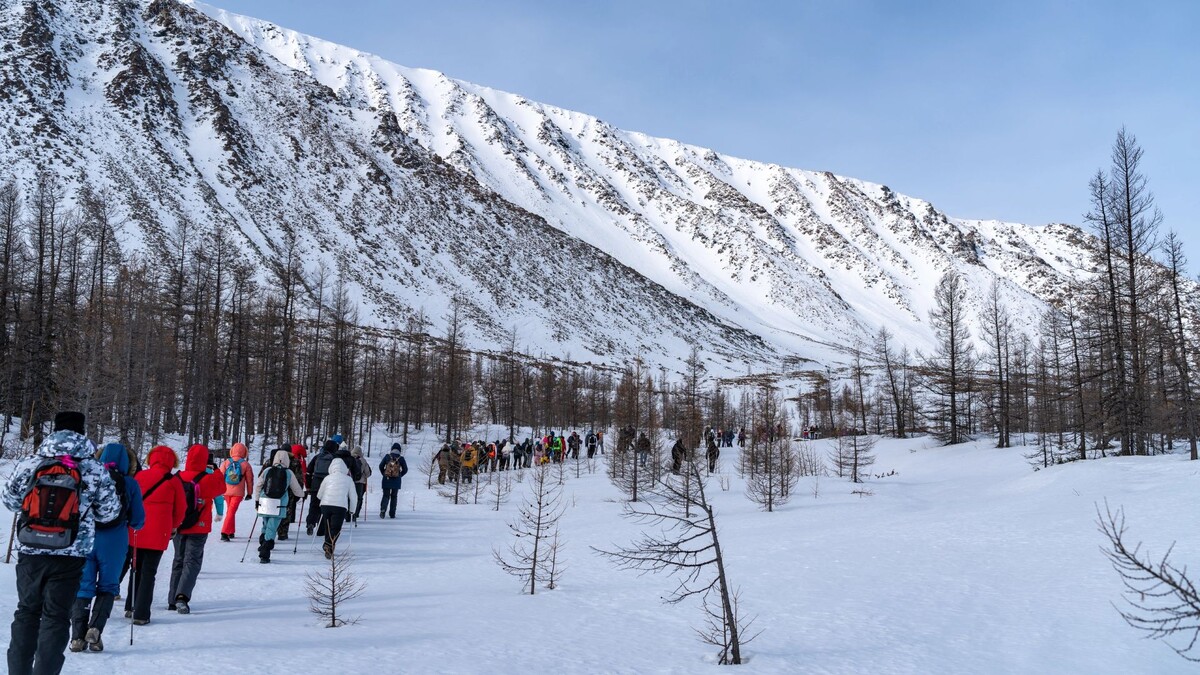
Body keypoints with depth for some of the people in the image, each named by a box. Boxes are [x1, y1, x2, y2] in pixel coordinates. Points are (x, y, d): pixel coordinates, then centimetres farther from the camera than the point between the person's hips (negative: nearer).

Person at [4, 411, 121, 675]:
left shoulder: (29, 464, -2)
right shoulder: (96, 470, -7)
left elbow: (10, 501, 11)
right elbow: (109, 511, 0)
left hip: (30, 551, 2)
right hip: (69, 555, -2)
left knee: (27, 611, 17)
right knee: (56, 616, 6)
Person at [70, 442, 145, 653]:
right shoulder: (130, 484, -2)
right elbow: (138, 520, 1)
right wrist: (132, 525, 23)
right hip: (113, 542, -1)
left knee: (83, 587, 9)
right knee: (107, 587, 12)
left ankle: (78, 636, 5)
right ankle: (95, 628, -4)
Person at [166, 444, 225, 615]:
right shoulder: (208, 479, -14)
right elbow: (221, 487, 6)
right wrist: (217, 472, 18)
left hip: (177, 527, 4)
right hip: (199, 528, -4)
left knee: (179, 560, 17)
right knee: (192, 561, 1)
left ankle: (173, 600, 19)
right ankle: (182, 596, -19)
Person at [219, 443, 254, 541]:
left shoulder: (225, 463, -2)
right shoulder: (246, 464, -6)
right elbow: (249, 480, 1)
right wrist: (249, 493, 12)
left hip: (226, 491, 3)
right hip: (238, 492, -3)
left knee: (229, 510, 20)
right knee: (231, 512, -2)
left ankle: (231, 532, 26)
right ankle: (224, 533, -15)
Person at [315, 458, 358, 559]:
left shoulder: (328, 478, 13)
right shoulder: (348, 479, 12)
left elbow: (319, 495, 21)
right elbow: (353, 497, 15)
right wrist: (351, 510, 29)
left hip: (326, 505, 2)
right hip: (341, 506, -2)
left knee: (328, 527, 18)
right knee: (335, 528, -1)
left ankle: (328, 546, 22)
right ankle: (329, 545, -23)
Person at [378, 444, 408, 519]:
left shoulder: (387, 456, -1)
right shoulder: (401, 458, -2)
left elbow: (381, 466, 2)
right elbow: (405, 469, 1)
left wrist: (384, 474, 13)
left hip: (386, 479, 0)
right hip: (396, 481, 0)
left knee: (386, 496, 6)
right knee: (394, 497, 11)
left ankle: (383, 509, -18)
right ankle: (392, 514, 11)